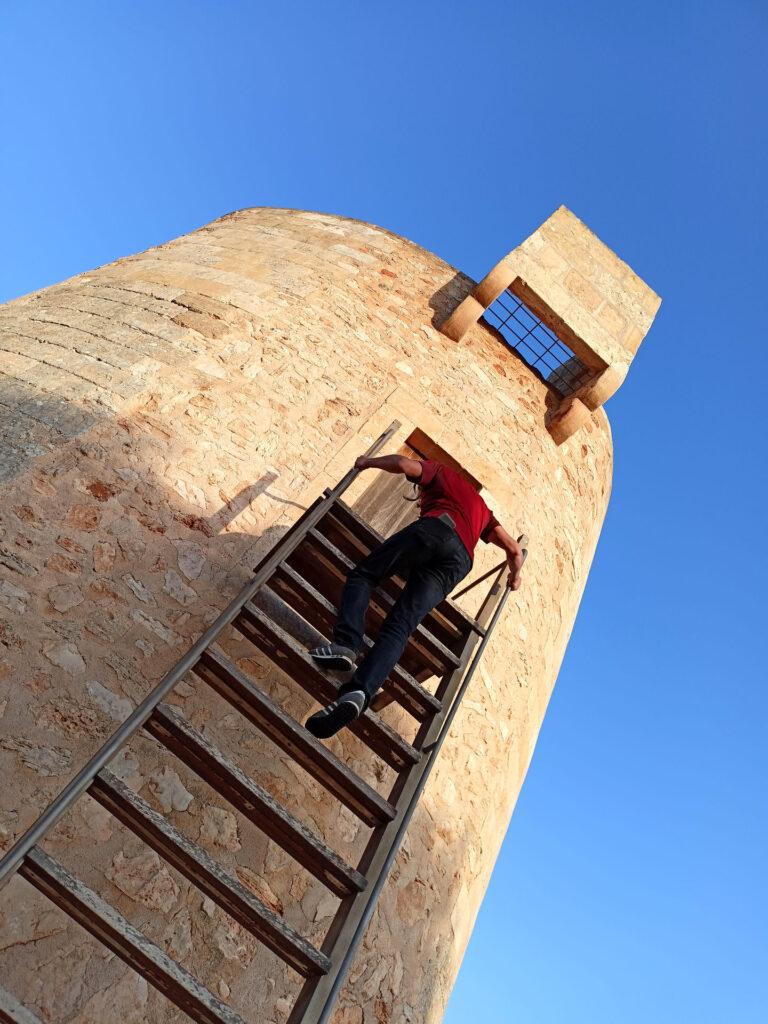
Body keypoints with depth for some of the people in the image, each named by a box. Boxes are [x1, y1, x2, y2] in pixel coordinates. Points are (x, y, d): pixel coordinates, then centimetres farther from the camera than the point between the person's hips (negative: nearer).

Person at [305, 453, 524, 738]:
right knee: (399, 627, -10)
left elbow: (403, 464, 12)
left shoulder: (442, 472, 31)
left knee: (363, 574, 4)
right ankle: (359, 692, -34)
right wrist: (515, 576, 56)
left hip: (435, 529, -4)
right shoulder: (481, 508, 43)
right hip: (460, 560, 4)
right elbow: (514, 548, 37)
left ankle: (346, 644, -25)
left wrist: (368, 462, 28)